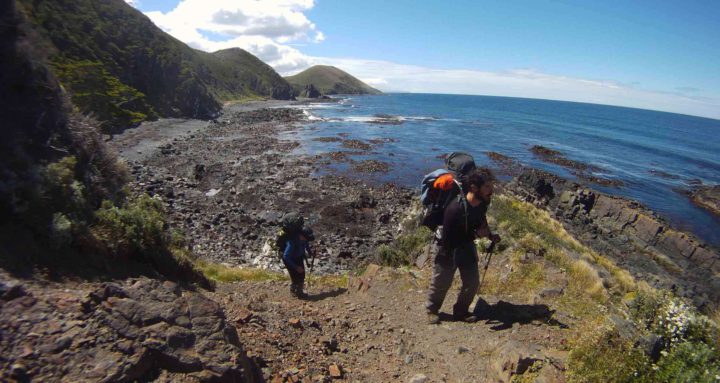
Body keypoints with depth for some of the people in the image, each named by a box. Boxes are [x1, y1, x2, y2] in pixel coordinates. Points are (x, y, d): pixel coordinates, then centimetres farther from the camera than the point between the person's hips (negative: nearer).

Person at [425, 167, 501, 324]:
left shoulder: (483, 202, -15)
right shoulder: (455, 208, -37)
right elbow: (448, 240, -30)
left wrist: (490, 235, -5)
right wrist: (475, 234, -30)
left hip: (467, 245, 6)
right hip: (448, 248, -6)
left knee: (472, 282, 11)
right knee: (441, 283, 11)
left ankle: (461, 311, 35)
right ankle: (432, 310, 37)